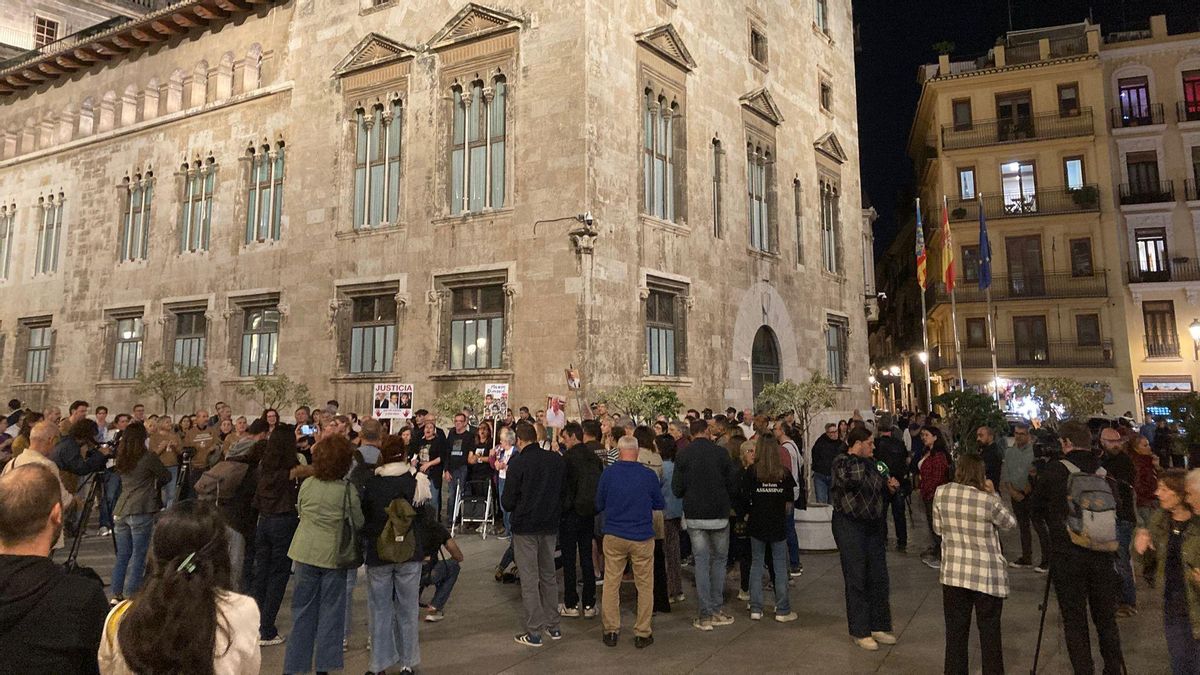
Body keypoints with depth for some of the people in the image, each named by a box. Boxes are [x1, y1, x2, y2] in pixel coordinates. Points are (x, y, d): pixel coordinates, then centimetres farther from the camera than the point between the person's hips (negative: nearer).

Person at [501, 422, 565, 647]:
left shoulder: (518, 463, -15)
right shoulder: (558, 460, -2)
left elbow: (507, 502, -12)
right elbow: (565, 492, 6)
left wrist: (515, 506, 10)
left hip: (525, 527, -5)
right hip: (550, 526, 5)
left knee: (529, 579, 3)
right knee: (549, 575, 18)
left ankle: (534, 632, 8)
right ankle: (553, 625, 26)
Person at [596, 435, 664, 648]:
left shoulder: (608, 473, -7)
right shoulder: (648, 475, -8)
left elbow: (599, 505, 5)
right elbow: (660, 505, 4)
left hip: (614, 536, 1)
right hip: (642, 538, -1)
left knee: (611, 584, 12)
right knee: (645, 586, 10)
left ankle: (611, 630, 18)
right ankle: (642, 633, 14)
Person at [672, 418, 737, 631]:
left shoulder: (683, 455, -4)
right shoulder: (720, 452, -6)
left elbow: (677, 489, -3)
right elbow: (732, 484, -3)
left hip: (694, 516, 1)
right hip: (719, 515, 0)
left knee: (701, 562, 6)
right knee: (719, 560, 13)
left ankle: (705, 615, 6)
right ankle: (716, 610, 15)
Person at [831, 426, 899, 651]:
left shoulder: (869, 463, 12)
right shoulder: (842, 462, -12)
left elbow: (880, 487, 27)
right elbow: (853, 478, -34)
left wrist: (890, 486, 5)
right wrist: (860, 458, -16)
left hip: (874, 526, 8)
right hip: (850, 525, -8)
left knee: (878, 578, 13)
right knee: (857, 580, 1)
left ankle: (879, 626, 26)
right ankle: (859, 632, 12)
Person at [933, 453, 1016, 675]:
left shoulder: (941, 493, -6)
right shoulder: (989, 501, -16)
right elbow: (1010, 524, 3)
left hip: (953, 573, 3)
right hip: (988, 576, -2)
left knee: (955, 631, 12)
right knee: (989, 632, 12)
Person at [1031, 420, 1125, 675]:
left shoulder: (1054, 471, -10)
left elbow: (1036, 505, 3)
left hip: (1067, 557, -3)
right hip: (1103, 555, 4)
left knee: (1074, 620, 6)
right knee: (1106, 617, 17)